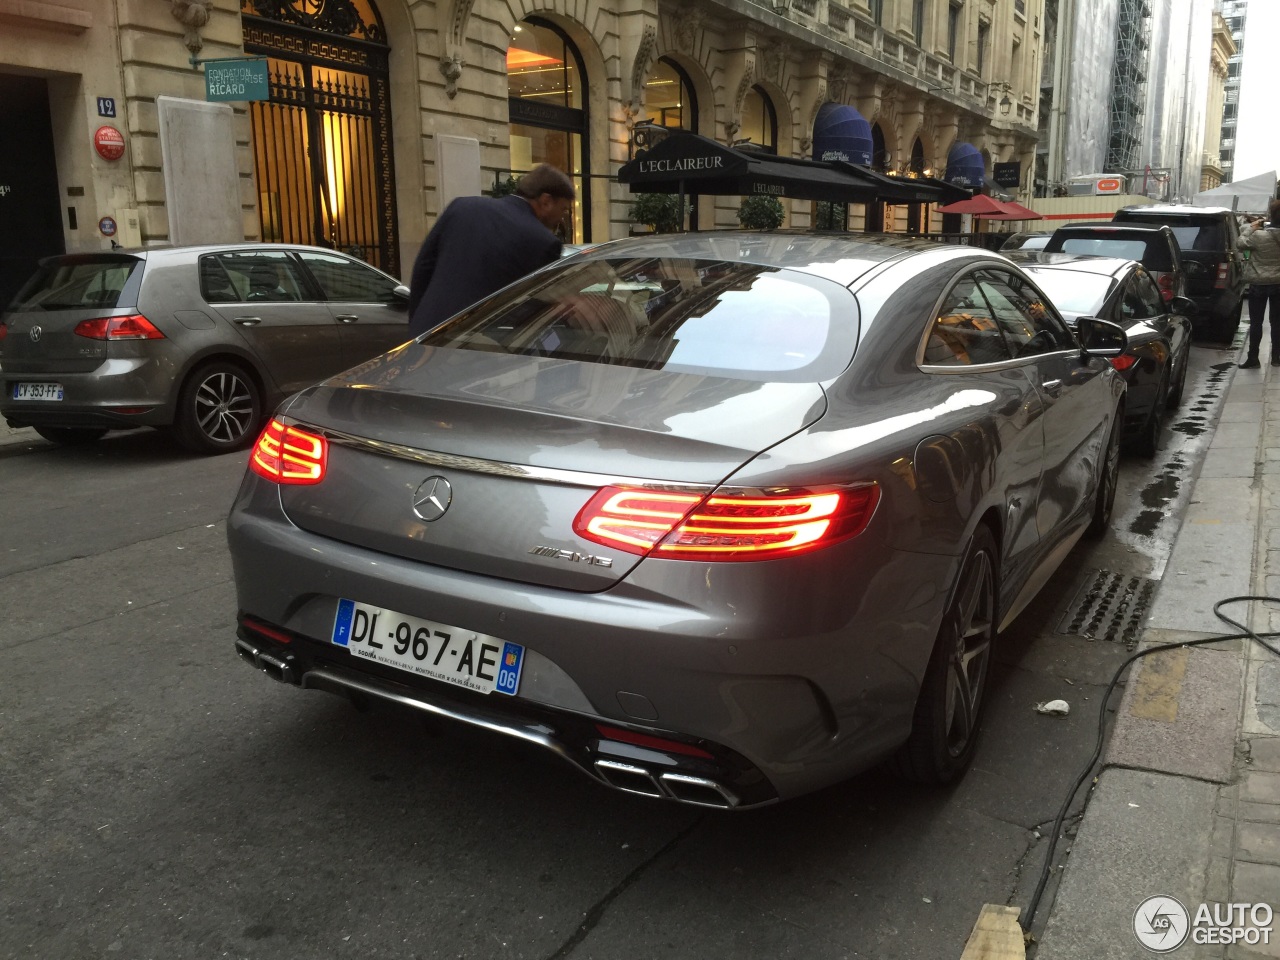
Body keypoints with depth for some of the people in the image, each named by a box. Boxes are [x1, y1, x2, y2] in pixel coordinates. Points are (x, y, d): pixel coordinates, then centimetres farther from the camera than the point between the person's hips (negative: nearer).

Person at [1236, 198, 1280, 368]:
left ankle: (1253, 358, 6)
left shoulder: (1259, 236, -20)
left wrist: (1251, 227, 5)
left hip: (1259, 284, -4)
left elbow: (1240, 243, -5)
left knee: (1256, 322, 4)